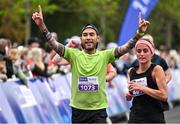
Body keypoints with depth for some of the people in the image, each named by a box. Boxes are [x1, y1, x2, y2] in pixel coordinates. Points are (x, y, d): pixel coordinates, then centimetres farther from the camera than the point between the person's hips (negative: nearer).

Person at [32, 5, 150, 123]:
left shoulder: (105, 56, -1)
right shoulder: (74, 55, 0)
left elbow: (126, 48, -11)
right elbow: (55, 45, -11)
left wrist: (139, 33, -26)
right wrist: (42, 26, -24)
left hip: (99, 110, -1)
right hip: (78, 109, 1)